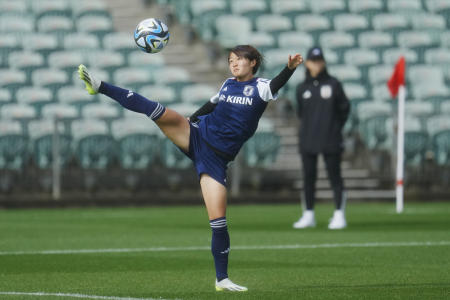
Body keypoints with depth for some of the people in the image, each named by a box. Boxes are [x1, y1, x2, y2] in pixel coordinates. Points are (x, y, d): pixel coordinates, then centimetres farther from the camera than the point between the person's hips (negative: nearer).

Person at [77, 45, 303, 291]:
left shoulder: (260, 87, -1)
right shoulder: (228, 84, 13)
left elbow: (277, 84, -24)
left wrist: (290, 68, -44)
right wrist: (189, 120, 39)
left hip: (217, 158, -3)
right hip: (197, 134, 3)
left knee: (218, 220, -7)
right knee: (159, 112, -21)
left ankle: (222, 279, 3)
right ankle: (99, 87, -25)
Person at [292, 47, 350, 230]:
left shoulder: (333, 84, 0)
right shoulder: (302, 88, 8)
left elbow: (344, 108, 5)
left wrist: (335, 128, 2)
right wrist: (309, 127, 6)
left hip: (330, 140, -3)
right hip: (308, 140, 3)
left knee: (334, 175, -4)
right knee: (308, 176, 5)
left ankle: (339, 215, -1)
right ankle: (308, 215, 12)